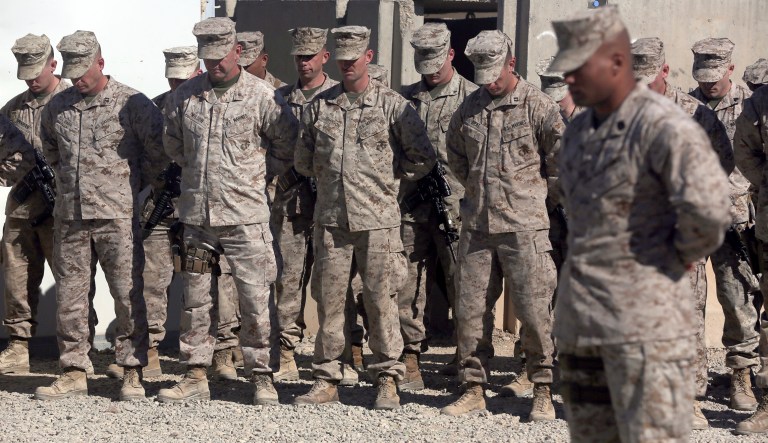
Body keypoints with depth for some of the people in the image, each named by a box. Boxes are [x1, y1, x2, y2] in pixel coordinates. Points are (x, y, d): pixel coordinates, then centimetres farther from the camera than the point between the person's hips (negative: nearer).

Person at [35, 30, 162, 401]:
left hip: (117, 216, -4)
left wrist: (129, 174, 7)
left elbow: (159, 148, 1)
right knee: (69, 295, 5)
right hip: (69, 217, 4)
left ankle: (132, 372, 4)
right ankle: (74, 373, 12)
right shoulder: (57, 106, 10)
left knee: (128, 294, -3)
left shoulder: (131, 103, -4)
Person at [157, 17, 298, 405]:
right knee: (195, 299, 8)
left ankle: (262, 377, 6)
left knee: (256, 300, -2)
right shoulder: (185, 96, 6)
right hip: (196, 214, 4)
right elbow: (172, 143, 21)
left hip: (245, 216, -4)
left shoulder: (261, 96, -5)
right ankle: (195, 377, 15)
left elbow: (288, 144, 5)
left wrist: (257, 175, 5)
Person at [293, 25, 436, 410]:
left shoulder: (391, 104, 0)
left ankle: (387, 381, 7)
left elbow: (423, 157, 5)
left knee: (381, 301, -1)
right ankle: (327, 380, 13)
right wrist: (328, 178, 14)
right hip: (330, 218, 3)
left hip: (378, 219, -3)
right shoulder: (320, 106, 9)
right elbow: (302, 159, 19)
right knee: (328, 299, 5)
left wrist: (389, 177, 7)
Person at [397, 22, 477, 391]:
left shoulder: (472, 97, 3)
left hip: (456, 205, -4)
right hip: (412, 205, 4)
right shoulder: (408, 97, 14)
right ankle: (409, 360, 8)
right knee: (408, 285, 3)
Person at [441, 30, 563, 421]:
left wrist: (538, 197, 5)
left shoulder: (539, 107, -5)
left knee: (534, 309, -4)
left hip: (523, 227, -5)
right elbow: (455, 154, 25)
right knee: (470, 309, 5)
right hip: (476, 225, 5)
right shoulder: (469, 108, 9)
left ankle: (543, 392, 6)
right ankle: (473, 388, 15)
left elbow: (563, 161, -2)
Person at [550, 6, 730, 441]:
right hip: (581, 316, 9)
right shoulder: (580, 131, 12)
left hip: (646, 312, -9)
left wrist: (685, 254, -14)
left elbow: (707, 206, -32)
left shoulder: (666, 127, -17)